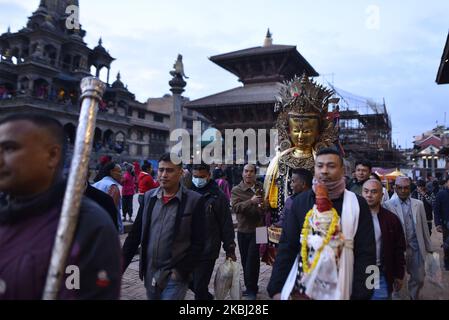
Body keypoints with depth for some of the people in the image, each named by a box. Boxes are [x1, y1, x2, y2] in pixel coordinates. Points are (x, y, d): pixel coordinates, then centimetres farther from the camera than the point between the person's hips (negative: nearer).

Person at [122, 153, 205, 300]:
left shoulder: (194, 200, -10)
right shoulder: (149, 197, 4)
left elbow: (198, 244, -9)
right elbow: (135, 234, 7)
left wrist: (181, 271, -14)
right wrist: (120, 265, 2)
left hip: (174, 276, -4)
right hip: (150, 274, 5)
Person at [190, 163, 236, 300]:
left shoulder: (218, 196, -6)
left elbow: (226, 224, -3)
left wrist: (229, 248, -1)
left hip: (207, 250, -4)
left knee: (200, 287, 1)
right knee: (191, 282, 17)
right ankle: (207, 297, 44)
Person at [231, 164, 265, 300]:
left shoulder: (261, 188, 4)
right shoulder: (236, 190, -2)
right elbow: (236, 207, -18)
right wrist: (251, 201, -33)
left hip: (258, 230, -1)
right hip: (243, 230, 1)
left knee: (252, 260, -3)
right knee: (245, 260, 13)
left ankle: (251, 289, 13)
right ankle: (251, 287, 30)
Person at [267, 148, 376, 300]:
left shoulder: (357, 204, -6)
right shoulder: (300, 201, -2)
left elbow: (365, 253, -6)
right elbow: (286, 247, -2)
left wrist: (360, 295, -11)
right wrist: (276, 288, -5)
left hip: (339, 290, -1)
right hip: (300, 289, 1)